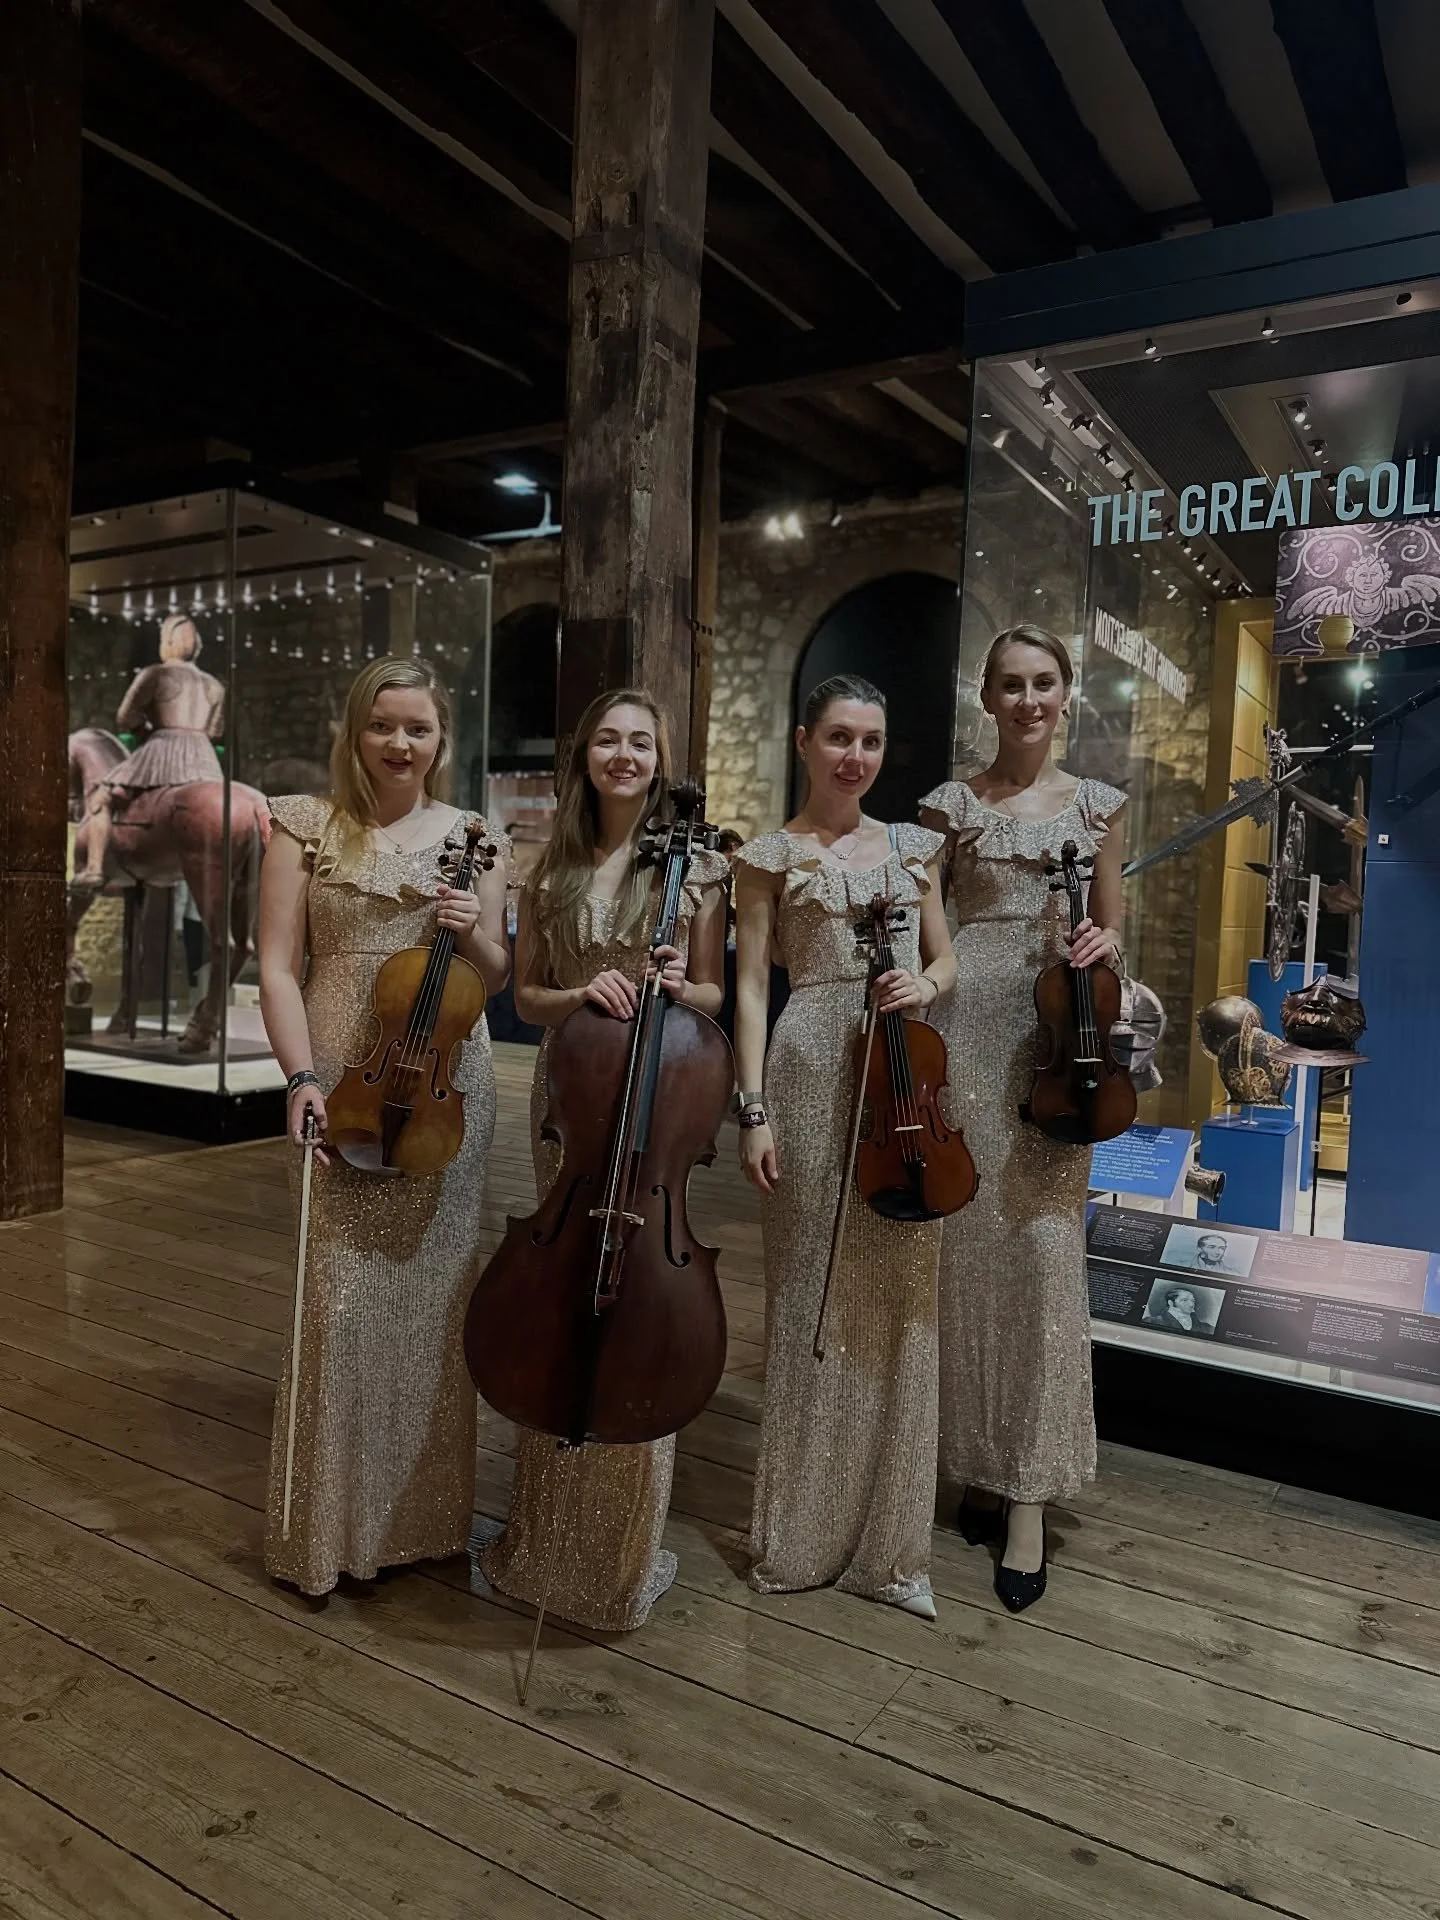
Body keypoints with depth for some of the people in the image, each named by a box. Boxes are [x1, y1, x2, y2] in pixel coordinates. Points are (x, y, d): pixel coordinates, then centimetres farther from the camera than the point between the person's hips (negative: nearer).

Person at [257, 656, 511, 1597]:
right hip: (344, 1086, -2)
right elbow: (280, 964, -2)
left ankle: (432, 1508, 27)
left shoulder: (473, 838, 9)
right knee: (343, 1297, -2)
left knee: (436, 1293, 8)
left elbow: (498, 978, 10)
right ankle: (333, 1524, 18)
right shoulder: (305, 825, 4)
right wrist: (302, 1077, -14)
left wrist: (475, 933, -12)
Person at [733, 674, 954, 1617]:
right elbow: (753, 985, -1)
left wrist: (927, 983, -8)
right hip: (812, 1073, -3)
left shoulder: (913, 846, 13)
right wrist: (754, 1109, -9)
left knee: (900, 1301, 6)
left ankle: (888, 1538, 21)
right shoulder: (771, 855, 3)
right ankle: (803, 1533, 21)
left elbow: (945, 958, 16)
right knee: (812, 1298, 4)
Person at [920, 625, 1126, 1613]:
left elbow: (1112, 932, 12)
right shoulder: (951, 802, 7)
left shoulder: (1098, 805, 10)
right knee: (969, 1244, 3)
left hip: (1052, 1036, 0)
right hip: (965, 1028, 0)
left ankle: (1029, 1498, 6)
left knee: (1044, 1247, -5)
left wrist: (1102, 946, -7)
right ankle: (980, 1461, 22)